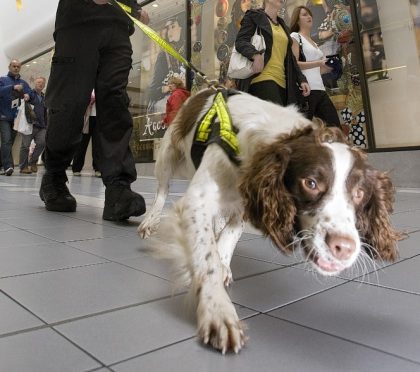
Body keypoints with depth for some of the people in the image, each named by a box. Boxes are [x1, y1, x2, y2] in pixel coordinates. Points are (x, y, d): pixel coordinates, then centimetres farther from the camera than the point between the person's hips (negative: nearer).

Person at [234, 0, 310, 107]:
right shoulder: (254, 15, 10)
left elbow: (289, 57, 27)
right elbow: (240, 41, -4)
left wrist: (301, 79, 16)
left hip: (281, 82, 7)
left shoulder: (282, 24, 29)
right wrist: (256, 55, -24)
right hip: (262, 79, -7)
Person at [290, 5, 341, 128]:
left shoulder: (314, 43, 26)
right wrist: (318, 63, -17)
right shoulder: (295, 36, 3)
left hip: (320, 89, 8)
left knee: (335, 126, 0)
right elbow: (294, 64, -11)